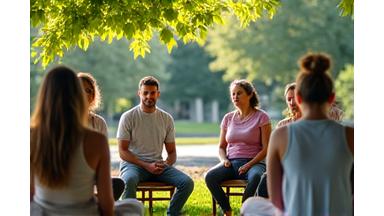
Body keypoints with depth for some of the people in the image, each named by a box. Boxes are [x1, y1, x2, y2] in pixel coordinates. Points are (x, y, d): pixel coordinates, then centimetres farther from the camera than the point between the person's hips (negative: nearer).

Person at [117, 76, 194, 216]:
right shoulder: (128, 117, -2)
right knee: (129, 180, -39)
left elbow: (172, 152, 13)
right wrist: (147, 166, -17)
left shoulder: (167, 119, 10)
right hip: (133, 164, -4)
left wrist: (166, 164, -11)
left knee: (187, 183, -18)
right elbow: (123, 152, -6)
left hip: (158, 166, 4)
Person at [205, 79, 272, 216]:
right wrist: (224, 159, -3)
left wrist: (249, 165, -16)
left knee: (256, 177, -40)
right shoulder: (228, 118, 14)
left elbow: (266, 148, -4)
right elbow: (221, 147, 20)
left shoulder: (261, 117, 1)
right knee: (210, 177, -27)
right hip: (231, 162, 4)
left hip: (254, 162, -4)